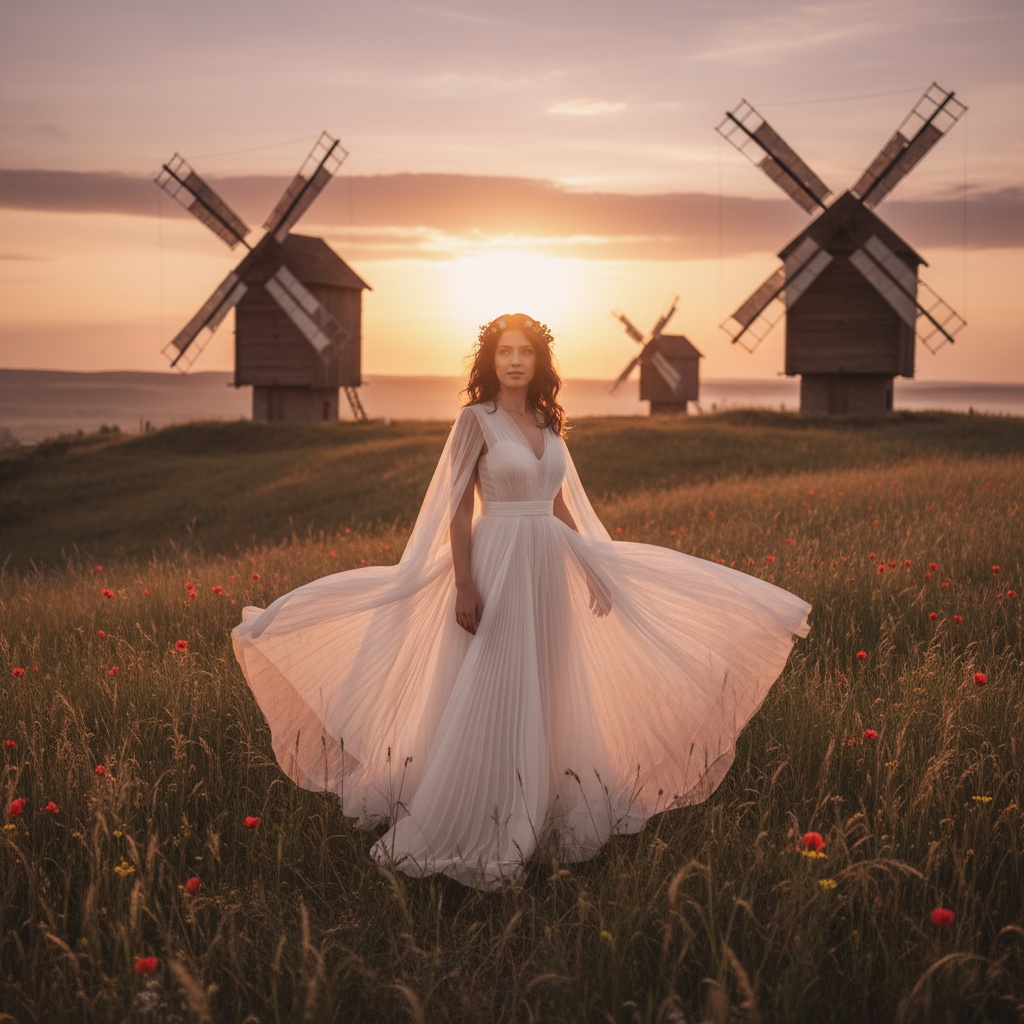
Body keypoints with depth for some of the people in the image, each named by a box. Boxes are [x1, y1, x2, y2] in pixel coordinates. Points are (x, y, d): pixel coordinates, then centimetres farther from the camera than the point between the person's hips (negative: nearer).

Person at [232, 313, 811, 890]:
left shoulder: (547, 421, 10)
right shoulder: (477, 418, -6)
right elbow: (459, 508, -10)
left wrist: (591, 569, 13)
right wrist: (463, 586, -17)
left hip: (548, 569, 6)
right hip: (497, 565, -6)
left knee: (541, 696, 11)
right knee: (487, 698, -2)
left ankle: (534, 816, 23)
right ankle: (475, 828, 9)